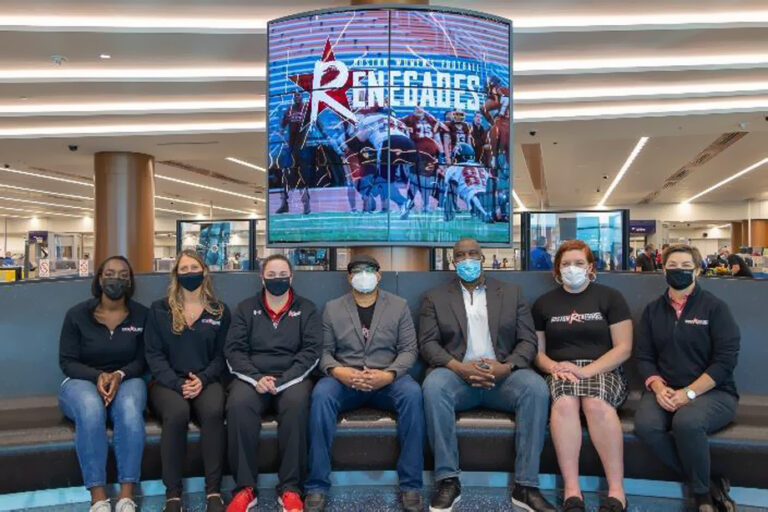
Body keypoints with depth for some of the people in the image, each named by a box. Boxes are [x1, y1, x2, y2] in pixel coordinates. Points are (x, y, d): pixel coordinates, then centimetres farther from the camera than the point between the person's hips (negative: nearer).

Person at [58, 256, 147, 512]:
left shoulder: (141, 314, 1)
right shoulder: (76, 315, -1)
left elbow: (142, 360, 1)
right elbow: (67, 361, -2)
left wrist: (120, 375, -20)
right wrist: (98, 376, -20)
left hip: (126, 380, 1)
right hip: (83, 381, 0)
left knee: (130, 410, -36)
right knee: (92, 410, -37)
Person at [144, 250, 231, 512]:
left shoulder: (220, 311, 11)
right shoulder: (159, 309, 8)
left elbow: (221, 355, 8)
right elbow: (154, 354, 2)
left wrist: (203, 379, -12)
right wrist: (178, 384, -13)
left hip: (206, 381, 1)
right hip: (168, 382, 0)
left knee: (213, 411, -33)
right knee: (177, 413, -35)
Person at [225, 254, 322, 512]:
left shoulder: (306, 309, 11)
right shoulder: (245, 308, 14)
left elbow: (311, 351, -1)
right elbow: (233, 350, 4)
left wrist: (282, 381, -15)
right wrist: (256, 378, -15)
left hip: (292, 377, -1)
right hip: (252, 377, 1)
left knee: (296, 404, -35)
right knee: (237, 405, -32)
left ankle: (290, 488, -26)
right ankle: (245, 488, -22)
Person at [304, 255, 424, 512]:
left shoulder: (399, 305, 9)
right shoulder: (332, 308, 11)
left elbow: (409, 349, 2)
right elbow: (324, 351, 5)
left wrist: (389, 374, -17)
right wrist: (337, 371, -17)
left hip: (387, 379, 0)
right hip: (344, 379, 1)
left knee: (412, 393, -33)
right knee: (321, 393, -33)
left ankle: (410, 486, -22)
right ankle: (317, 487, -24)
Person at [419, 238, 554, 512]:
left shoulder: (511, 292, 14)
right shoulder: (435, 297, 11)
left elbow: (528, 341, 6)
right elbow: (428, 343, 1)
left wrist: (506, 367, -15)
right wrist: (460, 367, -18)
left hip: (503, 375, 1)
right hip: (457, 374, -1)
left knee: (536, 386, -30)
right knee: (434, 384, -34)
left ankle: (526, 485, -23)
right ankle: (447, 480, -24)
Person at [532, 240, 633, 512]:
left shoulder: (610, 297, 7)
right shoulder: (544, 303, 15)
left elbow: (624, 348, 0)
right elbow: (537, 351, 13)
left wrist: (586, 370, -13)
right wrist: (554, 367, -10)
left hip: (602, 370, -1)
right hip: (560, 372, 1)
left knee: (596, 404, -35)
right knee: (564, 403, -34)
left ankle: (617, 490, -28)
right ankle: (571, 490, -32)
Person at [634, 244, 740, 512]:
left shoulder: (715, 307, 1)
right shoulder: (653, 310, 13)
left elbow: (725, 360, -8)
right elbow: (644, 357, 9)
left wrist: (688, 393, -17)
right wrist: (658, 387, -12)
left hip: (712, 391, -3)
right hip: (665, 391, 4)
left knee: (686, 421, -36)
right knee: (645, 425, -28)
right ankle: (710, 482, -11)